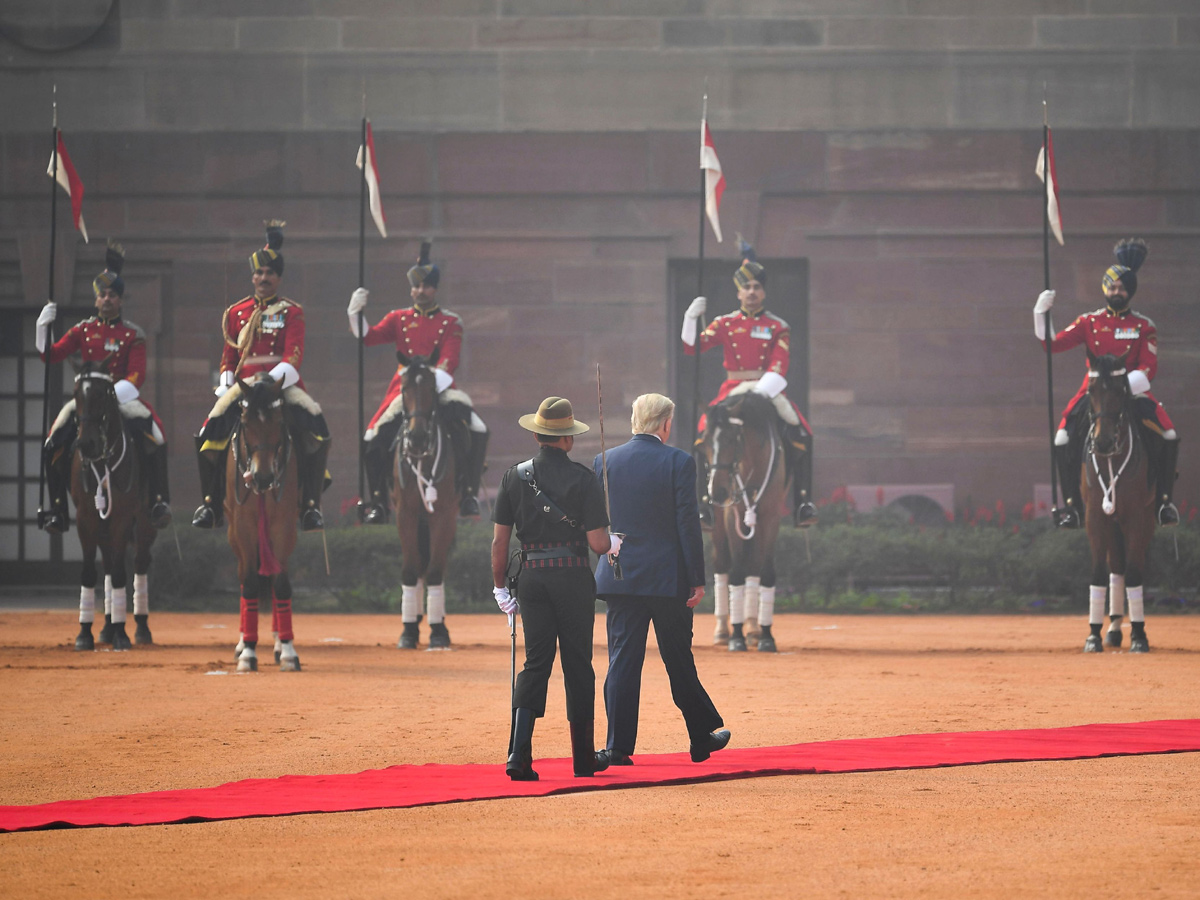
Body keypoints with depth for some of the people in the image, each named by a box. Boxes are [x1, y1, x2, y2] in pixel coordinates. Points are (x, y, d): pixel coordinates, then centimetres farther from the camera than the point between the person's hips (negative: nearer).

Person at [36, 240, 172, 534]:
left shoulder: (133, 334, 3)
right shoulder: (83, 330, 11)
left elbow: (137, 376, -6)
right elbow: (52, 355, 7)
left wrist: (114, 392, -23)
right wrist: (43, 327, -9)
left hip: (123, 396, -2)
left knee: (154, 437, -30)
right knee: (54, 444, -19)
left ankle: (159, 501, -22)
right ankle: (57, 511, -9)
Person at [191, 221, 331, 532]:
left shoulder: (291, 313, 6)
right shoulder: (236, 313, 14)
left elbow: (293, 357, -6)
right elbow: (228, 358, 17)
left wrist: (273, 381, -22)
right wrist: (225, 388, 1)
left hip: (283, 384, -2)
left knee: (315, 429, -27)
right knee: (210, 433, -20)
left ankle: (311, 504, -19)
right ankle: (211, 504, -4)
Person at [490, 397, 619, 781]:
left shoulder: (515, 476, 2)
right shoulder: (582, 478, -7)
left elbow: (499, 540, 2)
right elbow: (597, 541, -9)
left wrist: (500, 587, 11)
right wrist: (614, 544, 14)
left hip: (532, 576, 2)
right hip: (573, 576, -2)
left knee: (535, 663, 5)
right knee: (578, 664, 7)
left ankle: (519, 753, -12)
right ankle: (584, 758, 15)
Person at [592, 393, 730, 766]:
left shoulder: (605, 462, 2)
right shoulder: (679, 462, -7)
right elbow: (688, 523, -9)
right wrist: (697, 579, -6)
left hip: (620, 577, 2)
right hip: (669, 579, -2)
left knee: (623, 661, 3)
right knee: (680, 661, 11)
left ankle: (618, 747, -3)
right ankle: (702, 738, 23)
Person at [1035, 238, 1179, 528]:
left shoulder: (1144, 327, 2)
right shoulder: (1089, 322, 5)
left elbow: (1149, 368, -6)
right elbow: (1054, 345, -1)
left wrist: (1127, 382, -25)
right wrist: (1041, 315, -14)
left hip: (1133, 392, -1)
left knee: (1169, 437, -19)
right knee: (1064, 441, -19)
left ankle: (1164, 500, -6)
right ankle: (1072, 505, -8)